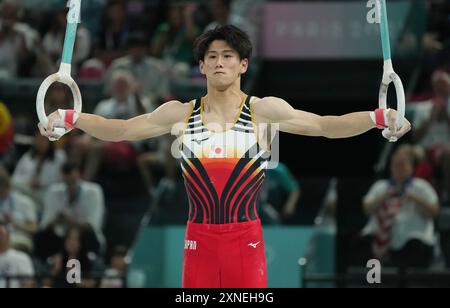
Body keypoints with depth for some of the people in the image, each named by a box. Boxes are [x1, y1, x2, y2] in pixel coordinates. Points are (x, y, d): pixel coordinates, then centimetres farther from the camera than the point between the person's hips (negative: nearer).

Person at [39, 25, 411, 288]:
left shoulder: (264, 111, 0)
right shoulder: (180, 114, 6)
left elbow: (325, 124, -5)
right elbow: (119, 129, 7)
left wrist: (379, 117, -20)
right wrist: (70, 118, -8)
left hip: (246, 239, -2)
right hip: (199, 238, 2)